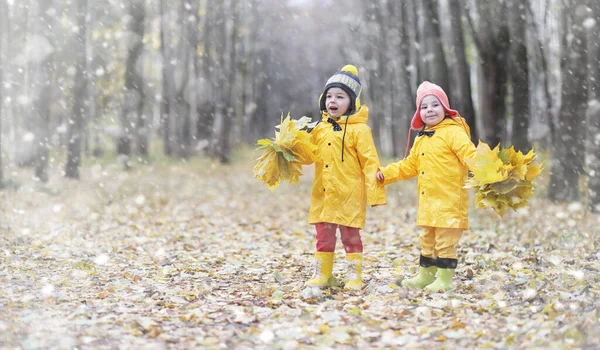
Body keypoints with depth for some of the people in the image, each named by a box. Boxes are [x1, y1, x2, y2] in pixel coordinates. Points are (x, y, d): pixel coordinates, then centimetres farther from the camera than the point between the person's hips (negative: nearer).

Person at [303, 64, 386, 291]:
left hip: (349, 195, -5)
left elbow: (370, 163, -10)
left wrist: (375, 193, -14)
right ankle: (321, 274, 21)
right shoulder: (320, 128, 9)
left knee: (350, 236, 4)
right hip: (323, 195, 5)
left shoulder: (359, 130, -8)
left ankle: (354, 276, 13)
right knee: (324, 236, 11)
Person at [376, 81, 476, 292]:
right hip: (428, 201, 9)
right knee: (427, 240, 18)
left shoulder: (453, 132, -9)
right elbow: (409, 165, 24)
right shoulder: (421, 139, 16)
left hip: (449, 200, -8)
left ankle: (445, 280, 6)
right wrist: (386, 173, 16)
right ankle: (425, 276, 30)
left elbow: (470, 156, -20)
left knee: (445, 241, -3)